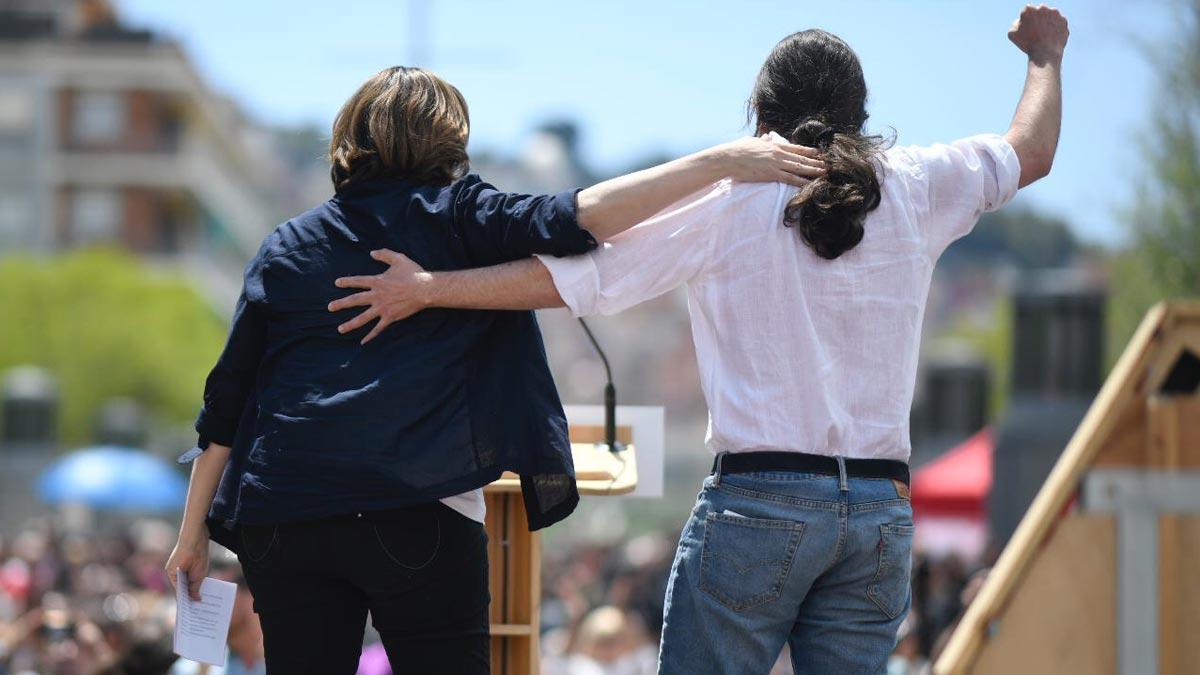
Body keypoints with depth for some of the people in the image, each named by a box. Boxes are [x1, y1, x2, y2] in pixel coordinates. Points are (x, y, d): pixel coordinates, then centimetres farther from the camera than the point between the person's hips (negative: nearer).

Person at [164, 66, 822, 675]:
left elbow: (225, 405, 14)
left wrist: (193, 534, 20)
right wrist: (721, 162, -10)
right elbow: (579, 219, -11)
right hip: (420, 515, -3)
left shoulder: (285, 247, 16)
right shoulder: (456, 218, 5)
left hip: (281, 521, 4)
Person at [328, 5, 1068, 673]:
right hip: (881, 509, 4)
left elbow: (578, 275, -4)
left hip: (758, 502, -4)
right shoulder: (912, 189, 8)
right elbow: (1032, 151, 26)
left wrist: (430, 287, 2)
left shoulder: (725, 202, -2)